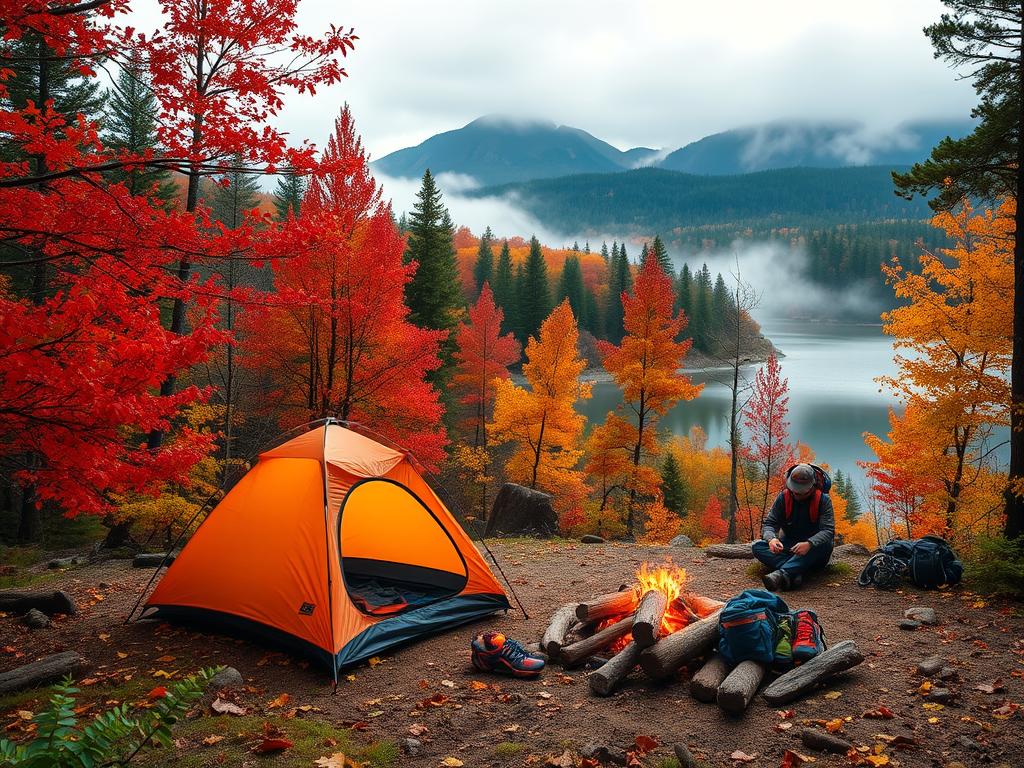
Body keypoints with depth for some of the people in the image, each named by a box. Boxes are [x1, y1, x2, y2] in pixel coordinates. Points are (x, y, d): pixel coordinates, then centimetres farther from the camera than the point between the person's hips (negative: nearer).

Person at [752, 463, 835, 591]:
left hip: (813, 549, -2)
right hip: (788, 546, 3)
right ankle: (797, 573, -44)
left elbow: (828, 530, -22)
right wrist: (771, 538, -32)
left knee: (825, 545, -37)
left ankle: (781, 573, -53)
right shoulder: (783, 498, -4)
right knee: (758, 547, -22)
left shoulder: (823, 500, -11)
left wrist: (809, 544, -42)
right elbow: (770, 524, -6)